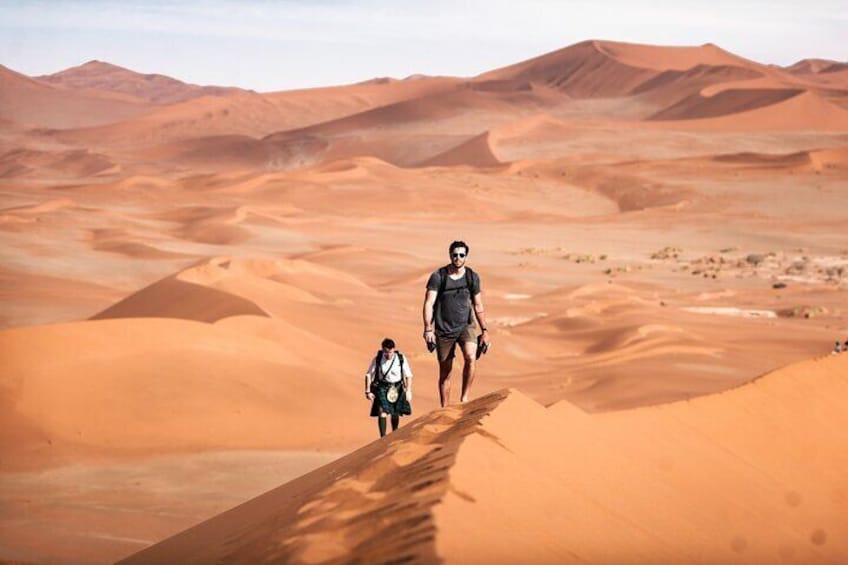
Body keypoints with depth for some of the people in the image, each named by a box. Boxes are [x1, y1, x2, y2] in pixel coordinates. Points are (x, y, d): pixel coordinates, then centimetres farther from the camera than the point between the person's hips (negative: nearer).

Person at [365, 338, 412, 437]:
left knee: (395, 414, 13)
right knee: (382, 413, -17)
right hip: (382, 388, -2)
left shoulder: (401, 359, -11)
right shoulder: (377, 359, -13)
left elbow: (408, 376, -3)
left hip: (397, 388, 2)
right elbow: (368, 375, -4)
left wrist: (408, 391, -11)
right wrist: (368, 391, -7)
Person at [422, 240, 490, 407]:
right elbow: (429, 303, -11)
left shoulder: (472, 277, 3)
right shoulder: (438, 276, -6)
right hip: (443, 329, -1)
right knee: (445, 371, 4)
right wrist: (428, 330, -21)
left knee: (470, 357, -27)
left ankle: (464, 398, -16)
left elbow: (478, 306, 11)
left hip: (466, 325, 1)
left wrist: (485, 331, 8)